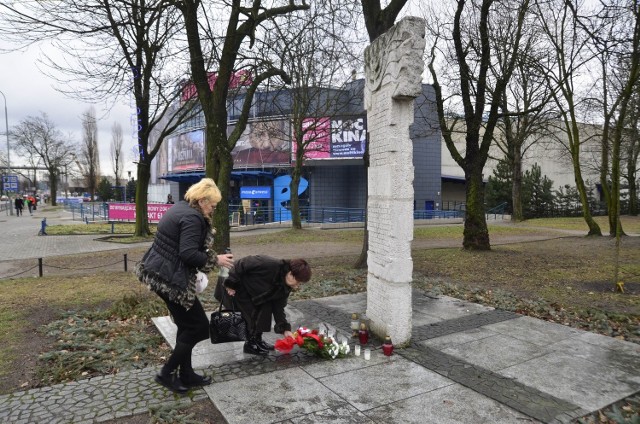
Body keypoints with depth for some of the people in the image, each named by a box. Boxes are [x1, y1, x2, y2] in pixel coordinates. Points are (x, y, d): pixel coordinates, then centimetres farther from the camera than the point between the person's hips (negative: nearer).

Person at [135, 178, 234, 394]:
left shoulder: (179, 208, 12)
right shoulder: (192, 217, -19)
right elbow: (188, 254, -26)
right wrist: (215, 260, -14)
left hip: (160, 273, 10)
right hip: (171, 279, -10)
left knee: (187, 326, 18)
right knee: (198, 326, 2)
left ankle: (186, 374, 27)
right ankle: (167, 373, 13)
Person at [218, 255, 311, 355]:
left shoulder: (285, 287, -9)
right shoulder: (270, 265, -37)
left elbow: (278, 307, -3)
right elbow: (243, 264, -30)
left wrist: (285, 329, -10)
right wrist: (231, 283, -25)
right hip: (236, 288, -8)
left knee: (266, 308, 0)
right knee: (251, 314, -12)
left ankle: (257, 341, 15)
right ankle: (250, 344, 7)